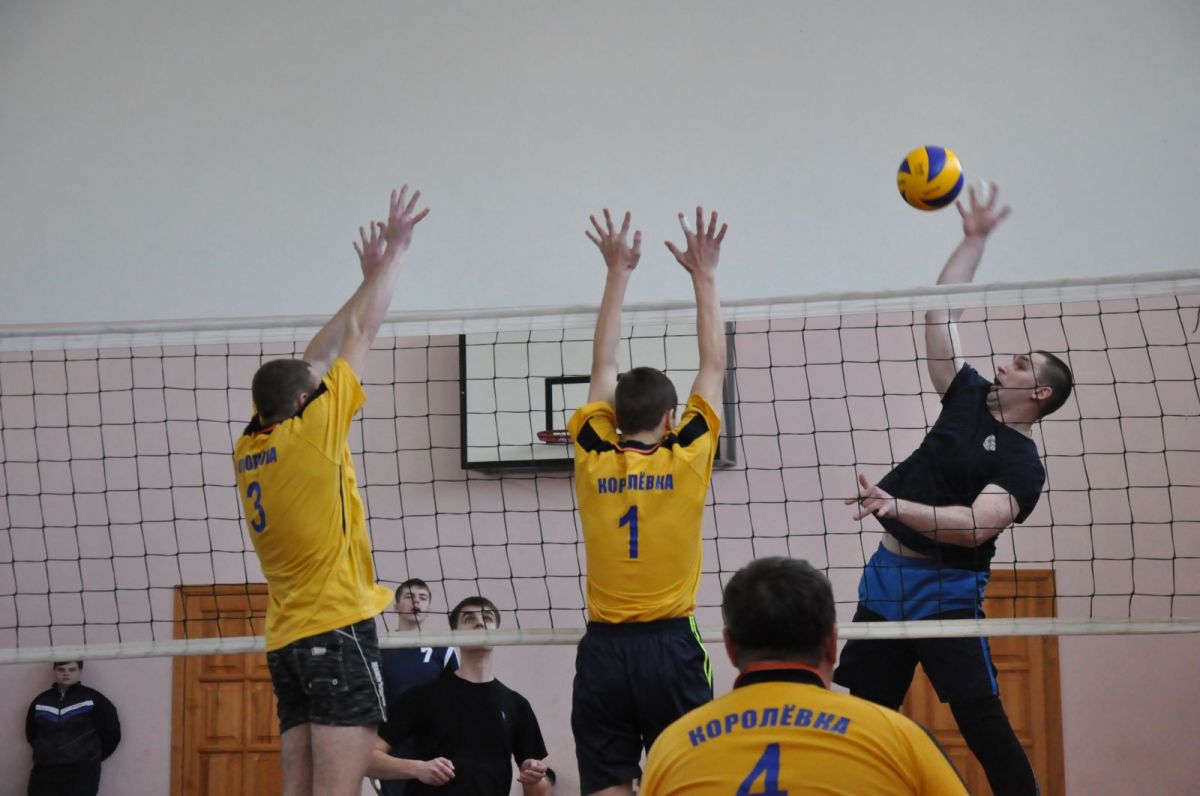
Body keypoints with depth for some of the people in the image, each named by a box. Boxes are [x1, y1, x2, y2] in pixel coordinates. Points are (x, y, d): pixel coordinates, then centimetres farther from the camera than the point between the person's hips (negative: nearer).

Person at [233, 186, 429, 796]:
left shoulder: (249, 448, 11)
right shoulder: (311, 431, -7)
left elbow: (314, 359, 21)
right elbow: (360, 333, 1)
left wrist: (370, 279, 28)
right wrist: (394, 250, 11)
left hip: (284, 641, 8)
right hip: (338, 629, -8)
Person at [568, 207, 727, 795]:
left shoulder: (593, 460, 2)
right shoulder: (685, 461, -3)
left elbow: (603, 367, 14)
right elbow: (714, 365, 8)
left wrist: (618, 272, 21)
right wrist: (704, 274, 16)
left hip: (603, 649, 2)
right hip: (670, 645, -2)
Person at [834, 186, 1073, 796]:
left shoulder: (1022, 464, -9)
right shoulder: (970, 398, 10)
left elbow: (977, 526, -25)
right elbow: (940, 313, 13)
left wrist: (896, 506, -36)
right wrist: (975, 239, 13)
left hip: (945, 590, -7)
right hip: (887, 576, 7)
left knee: (980, 718, -12)